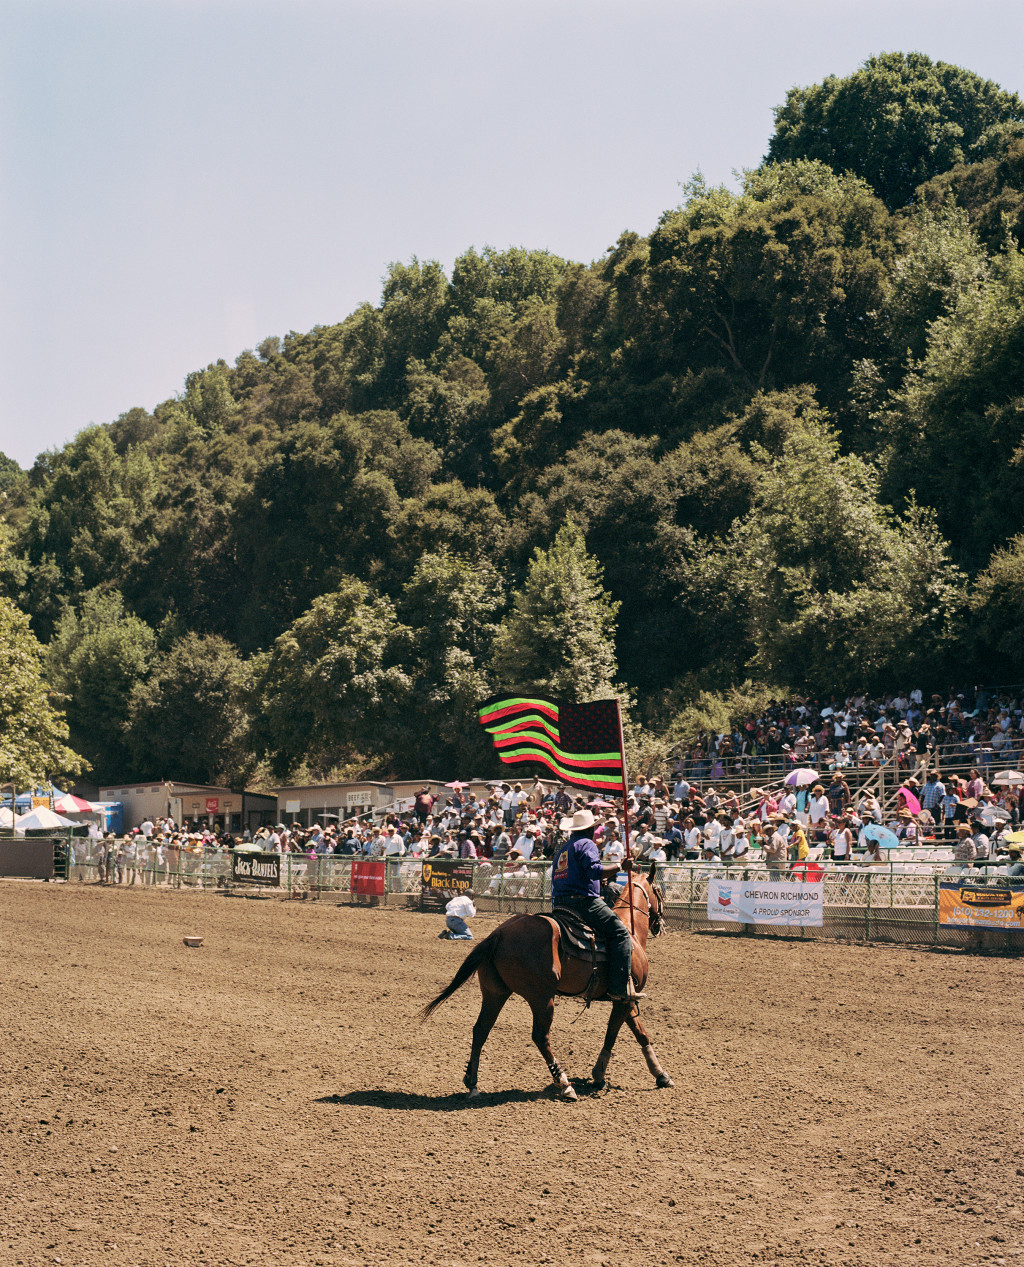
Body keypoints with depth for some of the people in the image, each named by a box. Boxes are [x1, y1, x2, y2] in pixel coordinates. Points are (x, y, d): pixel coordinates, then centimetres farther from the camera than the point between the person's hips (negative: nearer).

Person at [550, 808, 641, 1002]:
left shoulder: (561, 849, 22)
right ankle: (620, 988, -21)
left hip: (560, 904, 9)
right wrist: (619, 866, -13)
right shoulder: (586, 844, -4)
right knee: (620, 932, -10)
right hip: (583, 901, -9)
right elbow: (594, 870, -20)